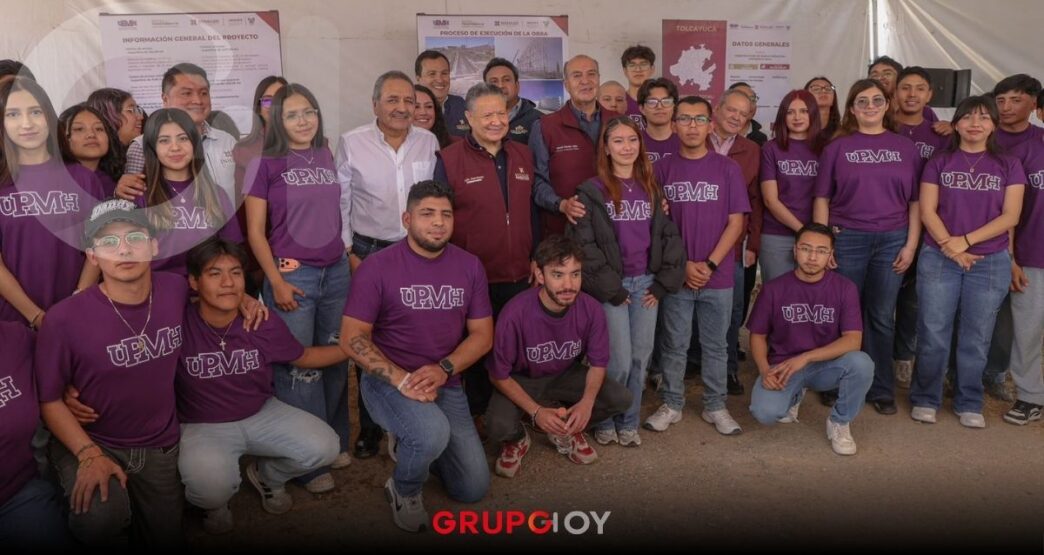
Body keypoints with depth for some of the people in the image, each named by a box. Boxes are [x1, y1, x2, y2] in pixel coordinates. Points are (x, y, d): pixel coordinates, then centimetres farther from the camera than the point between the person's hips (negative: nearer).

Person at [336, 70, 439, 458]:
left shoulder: (429, 142, 5)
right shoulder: (352, 143, -2)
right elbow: (340, 203, 0)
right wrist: (349, 251, -3)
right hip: (369, 252, -2)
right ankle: (370, 428, 20)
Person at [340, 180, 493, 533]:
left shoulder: (469, 266, 0)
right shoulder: (377, 267, -12)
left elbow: (482, 334, 1)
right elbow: (352, 339, -13)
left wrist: (443, 369, -17)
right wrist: (402, 379, -24)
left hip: (446, 384, 5)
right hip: (388, 380, -4)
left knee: (473, 490, 5)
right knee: (433, 432, -36)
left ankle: (415, 445, 34)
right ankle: (404, 490, -1)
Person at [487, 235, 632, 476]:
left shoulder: (591, 309, -21)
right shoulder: (516, 313, -32)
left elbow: (598, 363, -6)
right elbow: (499, 374, -19)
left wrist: (587, 402, -24)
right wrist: (536, 411, -27)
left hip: (566, 376, 4)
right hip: (520, 381, -3)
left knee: (621, 398, -18)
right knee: (500, 426, -32)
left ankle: (566, 429, 11)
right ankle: (517, 440, 9)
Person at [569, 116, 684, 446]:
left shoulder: (651, 189, 10)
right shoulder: (592, 191, -5)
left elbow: (669, 235, 9)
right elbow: (584, 244, -11)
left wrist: (663, 283, 0)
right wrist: (611, 289, -12)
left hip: (647, 283, 4)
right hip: (611, 286, -4)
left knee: (641, 358, 6)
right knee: (619, 361, -5)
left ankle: (629, 422, 23)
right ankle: (604, 421, 17)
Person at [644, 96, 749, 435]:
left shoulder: (728, 169, -1)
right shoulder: (663, 169, 1)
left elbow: (736, 222, -2)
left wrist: (710, 264, -10)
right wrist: (682, 265, -8)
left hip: (718, 276, 0)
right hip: (675, 275, 0)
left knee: (715, 344, 11)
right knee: (674, 344, 9)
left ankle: (715, 406, 24)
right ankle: (671, 404, 23)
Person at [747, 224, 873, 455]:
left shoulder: (844, 288, -8)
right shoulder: (774, 288, -7)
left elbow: (853, 340, -16)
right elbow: (758, 335, 1)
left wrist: (805, 358, -25)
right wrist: (765, 370, -17)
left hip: (827, 365, 0)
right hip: (783, 366, 0)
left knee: (861, 363, -32)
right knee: (766, 413, -28)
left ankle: (840, 422, -2)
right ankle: (793, 395, 13)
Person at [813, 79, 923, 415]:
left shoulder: (905, 147, 7)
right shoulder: (837, 147, 3)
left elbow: (915, 201, 7)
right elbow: (822, 198, 2)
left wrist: (911, 245, -1)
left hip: (892, 240, 1)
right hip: (846, 239, -1)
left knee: (881, 317, 8)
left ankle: (881, 389, 20)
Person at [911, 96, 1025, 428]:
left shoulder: (1009, 166, 6)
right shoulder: (939, 163, 5)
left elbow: (1010, 217, -2)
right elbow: (927, 211, -2)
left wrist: (965, 241, -13)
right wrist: (950, 247, -14)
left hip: (991, 263, 1)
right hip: (938, 259, -1)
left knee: (976, 338, 7)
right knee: (933, 334, 1)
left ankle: (969, 404, 19)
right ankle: (925, 399, 14)